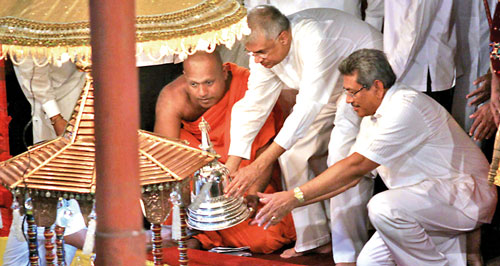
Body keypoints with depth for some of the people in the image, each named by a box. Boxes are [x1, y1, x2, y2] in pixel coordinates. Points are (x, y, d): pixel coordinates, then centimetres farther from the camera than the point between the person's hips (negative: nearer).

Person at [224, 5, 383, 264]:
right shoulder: (265, 48, -15)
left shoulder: (314, 38, -39)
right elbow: (252, 107, -9)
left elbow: (308, 107, -42)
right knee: (291, 151, 0)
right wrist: (229, 168, -15)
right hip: (330, 92, 8)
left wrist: (258, 166, -44)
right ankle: (313, 238, 11)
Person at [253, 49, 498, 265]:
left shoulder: (406, 108, -21)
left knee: (383, 206, -32)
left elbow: (356, 166, -24)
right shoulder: (373, 117, 10)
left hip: (465, 196, -9)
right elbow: (350, 177, 11)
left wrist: (294, 197, -21)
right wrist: (286, 202, 3)